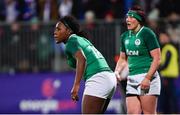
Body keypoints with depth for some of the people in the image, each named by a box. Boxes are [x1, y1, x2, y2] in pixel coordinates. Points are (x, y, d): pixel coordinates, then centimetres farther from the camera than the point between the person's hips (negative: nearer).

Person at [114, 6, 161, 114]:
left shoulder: (147, 33, -8)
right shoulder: (125, 36, 13)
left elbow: (157, 59, -11)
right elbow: (123, 59, 24)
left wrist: (148, 78, -19)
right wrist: (116, 72, 5)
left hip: (147, 77, -7)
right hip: (131, 80, 7)